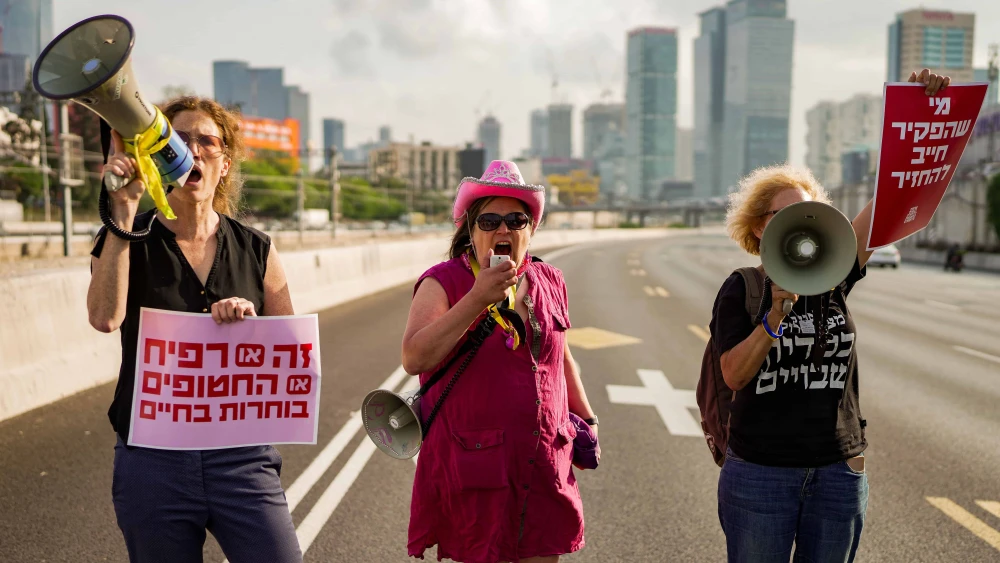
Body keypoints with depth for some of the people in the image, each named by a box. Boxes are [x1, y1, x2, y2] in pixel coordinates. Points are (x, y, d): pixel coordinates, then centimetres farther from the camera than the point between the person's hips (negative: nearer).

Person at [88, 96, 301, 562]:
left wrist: (253, 327, -13)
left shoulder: (256, 250, 4)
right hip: (152, 460, 0)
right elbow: (105, 318, -21)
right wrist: (123, 207, -20)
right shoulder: (126, 240, 1)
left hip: (241, 457, 1)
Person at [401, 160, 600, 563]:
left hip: (545, 464, 5)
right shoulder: (443, 284, -8)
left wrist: (586, 417, 25)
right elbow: (414, 358, -23)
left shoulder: (548, 283, 8)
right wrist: (477, 299, -26)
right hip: (475, 468, -4)